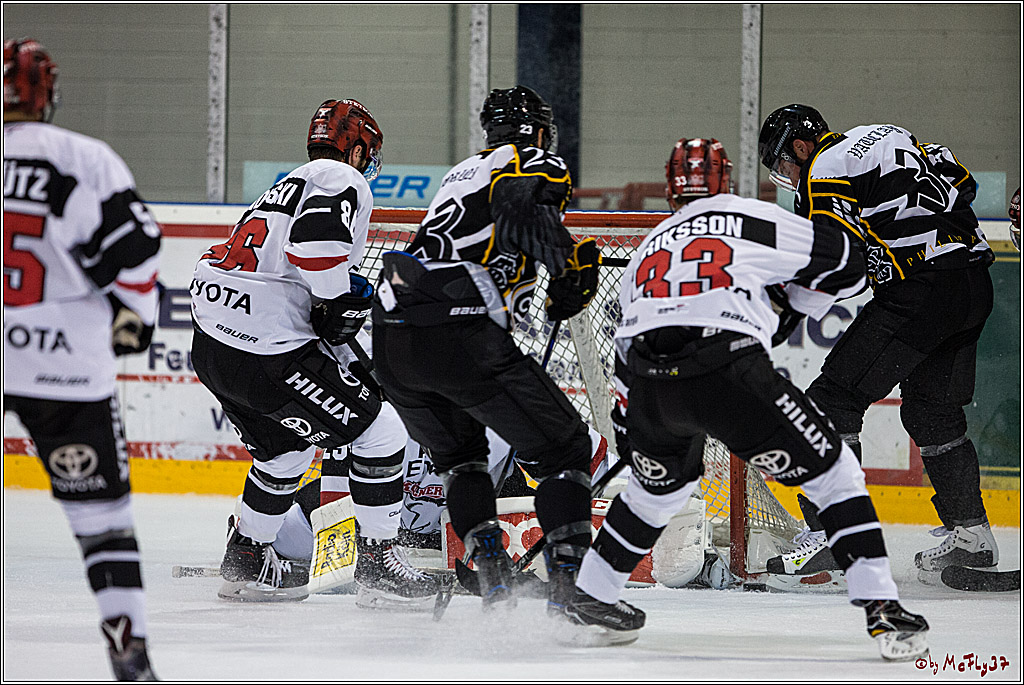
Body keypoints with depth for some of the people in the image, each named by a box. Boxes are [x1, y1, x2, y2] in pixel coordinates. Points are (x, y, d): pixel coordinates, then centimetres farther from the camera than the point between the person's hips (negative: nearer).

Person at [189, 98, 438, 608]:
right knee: (379, 429, 2)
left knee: (285, 446, 30)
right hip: (267, 351, -9)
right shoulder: (343, 181, -3)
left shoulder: (287, 188, 27)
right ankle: (378, 565, 6)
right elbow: (315, 237, -25)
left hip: (211, 346, 9)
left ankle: (246, 561, 35)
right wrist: (339, 302, -12)